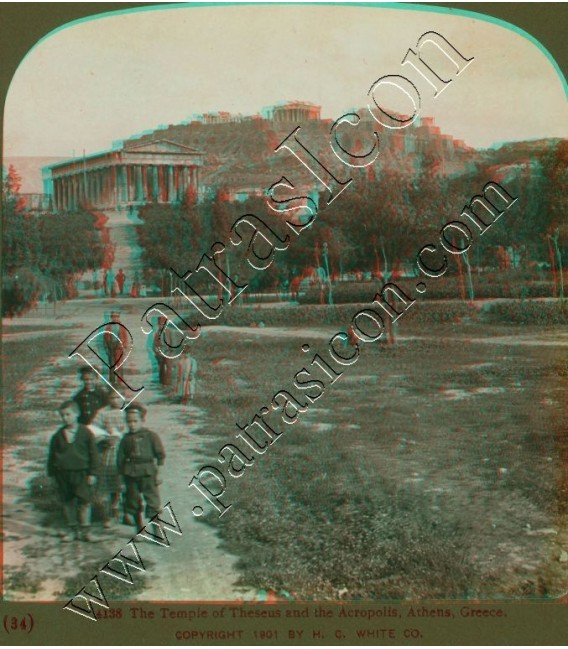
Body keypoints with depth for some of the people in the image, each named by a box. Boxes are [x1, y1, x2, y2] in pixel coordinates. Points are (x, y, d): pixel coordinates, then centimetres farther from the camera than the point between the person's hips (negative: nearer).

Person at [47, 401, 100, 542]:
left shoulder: (86, 433, -2)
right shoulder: (58, 436, 5)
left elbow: (93, 454, 0)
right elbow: (52, 456, 12)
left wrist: (92, 473, -3)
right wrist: (51, 473, 8)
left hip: (81, 472, -3)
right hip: (63, 473, 3)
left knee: (84, 501, -5)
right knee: (67, 502, 8)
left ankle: (84, 530, 5)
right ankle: (71, 529, 20)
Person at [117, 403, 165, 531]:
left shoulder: (151, 436, 0)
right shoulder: (126, 439, 8)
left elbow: (160, 454, 1)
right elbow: (120, 458, 11)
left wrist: (158, 471, -4)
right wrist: (122, 473, 5)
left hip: (148, 473, -3)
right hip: (131, 474, 3)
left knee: (152, 500, -5)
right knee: (133, 501, 10)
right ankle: (140, 530, 22)